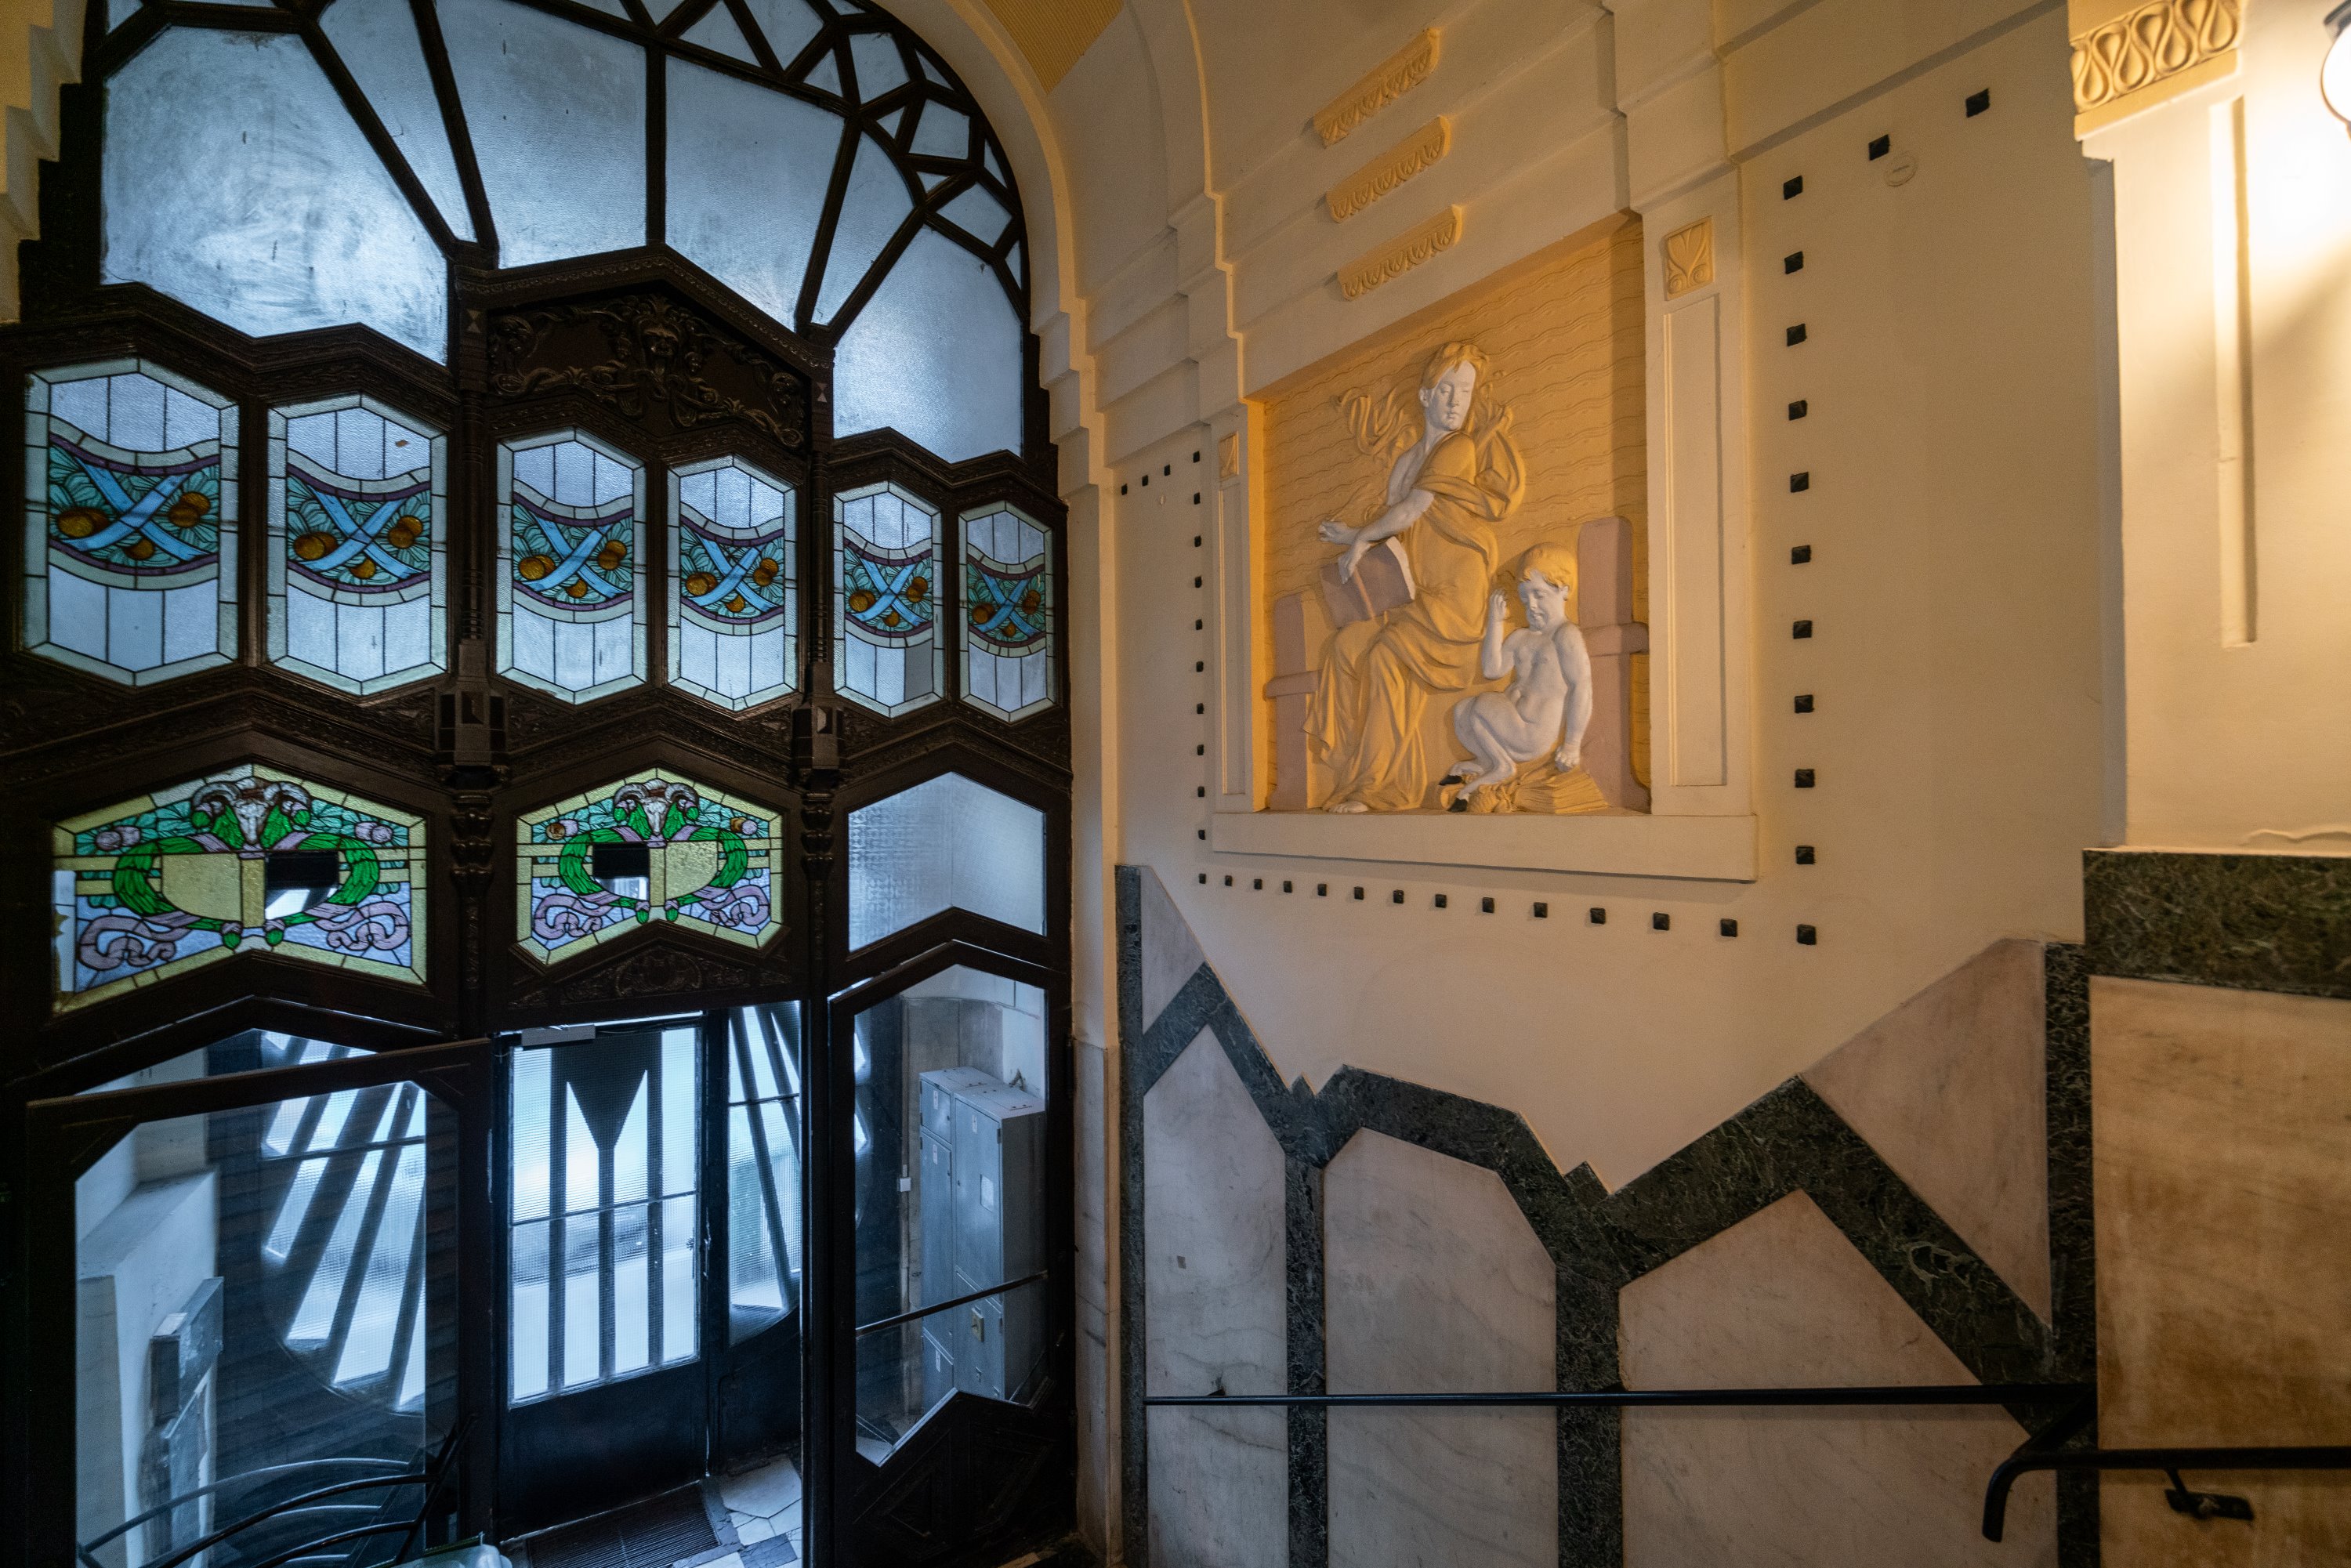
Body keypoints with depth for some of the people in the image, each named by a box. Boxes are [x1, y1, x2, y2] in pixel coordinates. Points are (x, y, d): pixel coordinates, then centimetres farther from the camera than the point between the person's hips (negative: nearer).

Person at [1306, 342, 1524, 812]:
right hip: (1417, 595, 7)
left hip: (1455, 593, -7)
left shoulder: (1460, 449, -4)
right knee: (1346, 644, -11)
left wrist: (1360, 538, 2)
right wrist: (1353, 539, 4)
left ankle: (1376, 782, -16)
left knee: (1386, 653, -25)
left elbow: (1412, 511, -8)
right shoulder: (1407, 460, 19)